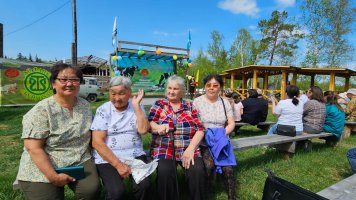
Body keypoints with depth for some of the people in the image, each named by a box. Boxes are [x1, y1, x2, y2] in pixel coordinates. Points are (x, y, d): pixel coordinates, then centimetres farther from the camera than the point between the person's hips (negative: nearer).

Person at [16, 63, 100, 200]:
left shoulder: (85, 105, 3)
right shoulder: (41, 110, -13)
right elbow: (33, 148, -16)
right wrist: (53, 177, -21)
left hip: (80, 162, 3)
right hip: (43, 170, -2)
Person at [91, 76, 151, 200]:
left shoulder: (137, 108, 6)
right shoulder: (103, 110, -2)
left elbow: (143, 130, -9)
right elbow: (97, 142, -8)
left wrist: (136, 105, -10)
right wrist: (118, 164, -16)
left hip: (135, 156, 2)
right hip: (107, 159, -1)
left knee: (144, 185, -23)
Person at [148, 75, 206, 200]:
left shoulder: (190, 107, 10)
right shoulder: (159, 104, 9)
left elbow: (200, 129, 3)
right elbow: (149, 124, -2)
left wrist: (190, 148, -12)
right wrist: (158, 127, -25)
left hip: (188, 150, 1)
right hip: (163, 150, 0)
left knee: (197, 171, -24)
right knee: (164, 171, -28)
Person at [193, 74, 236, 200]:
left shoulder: (225, 102, 11)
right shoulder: (197, 102, 0)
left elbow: (231, 123, 9)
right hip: (203, 142, -2)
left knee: (228, 168, -19)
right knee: (207, 166, -27)